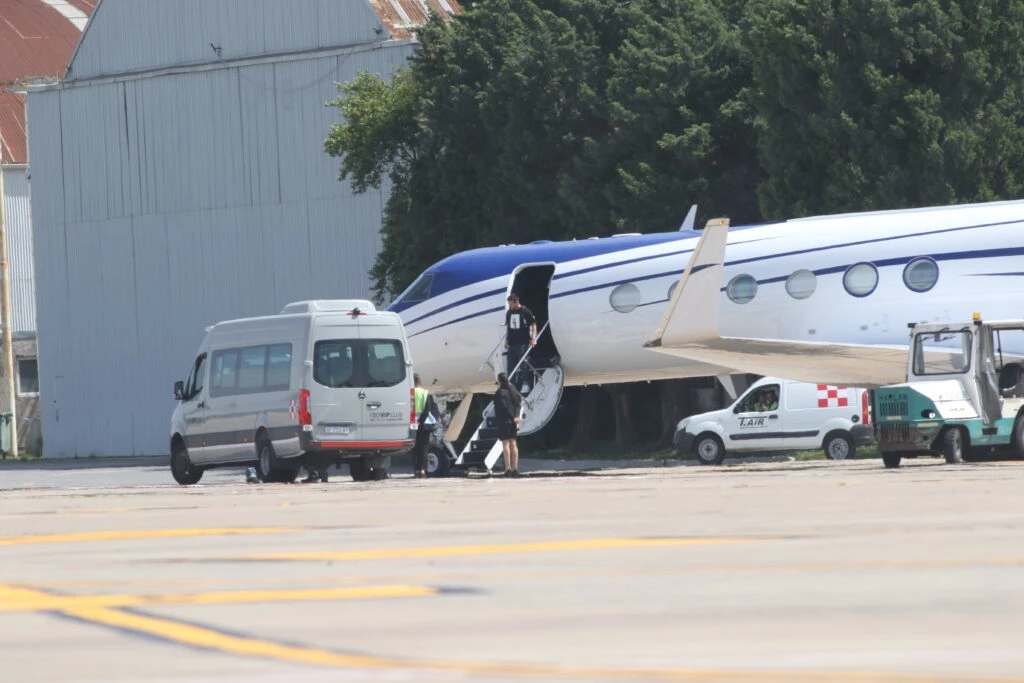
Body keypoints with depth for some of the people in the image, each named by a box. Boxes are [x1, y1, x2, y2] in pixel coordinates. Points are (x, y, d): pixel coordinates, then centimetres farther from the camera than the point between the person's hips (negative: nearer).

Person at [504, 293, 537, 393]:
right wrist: (506, 340, 17)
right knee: (511, 366, 7)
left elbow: (533, 325, -4)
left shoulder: (526, 311, -7)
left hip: (523, 343, -6)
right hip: (512, 343, 6)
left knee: (523, 364, -7)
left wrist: (533, 338, -13)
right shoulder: (509, 313, 10)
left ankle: (526, 384, -2)